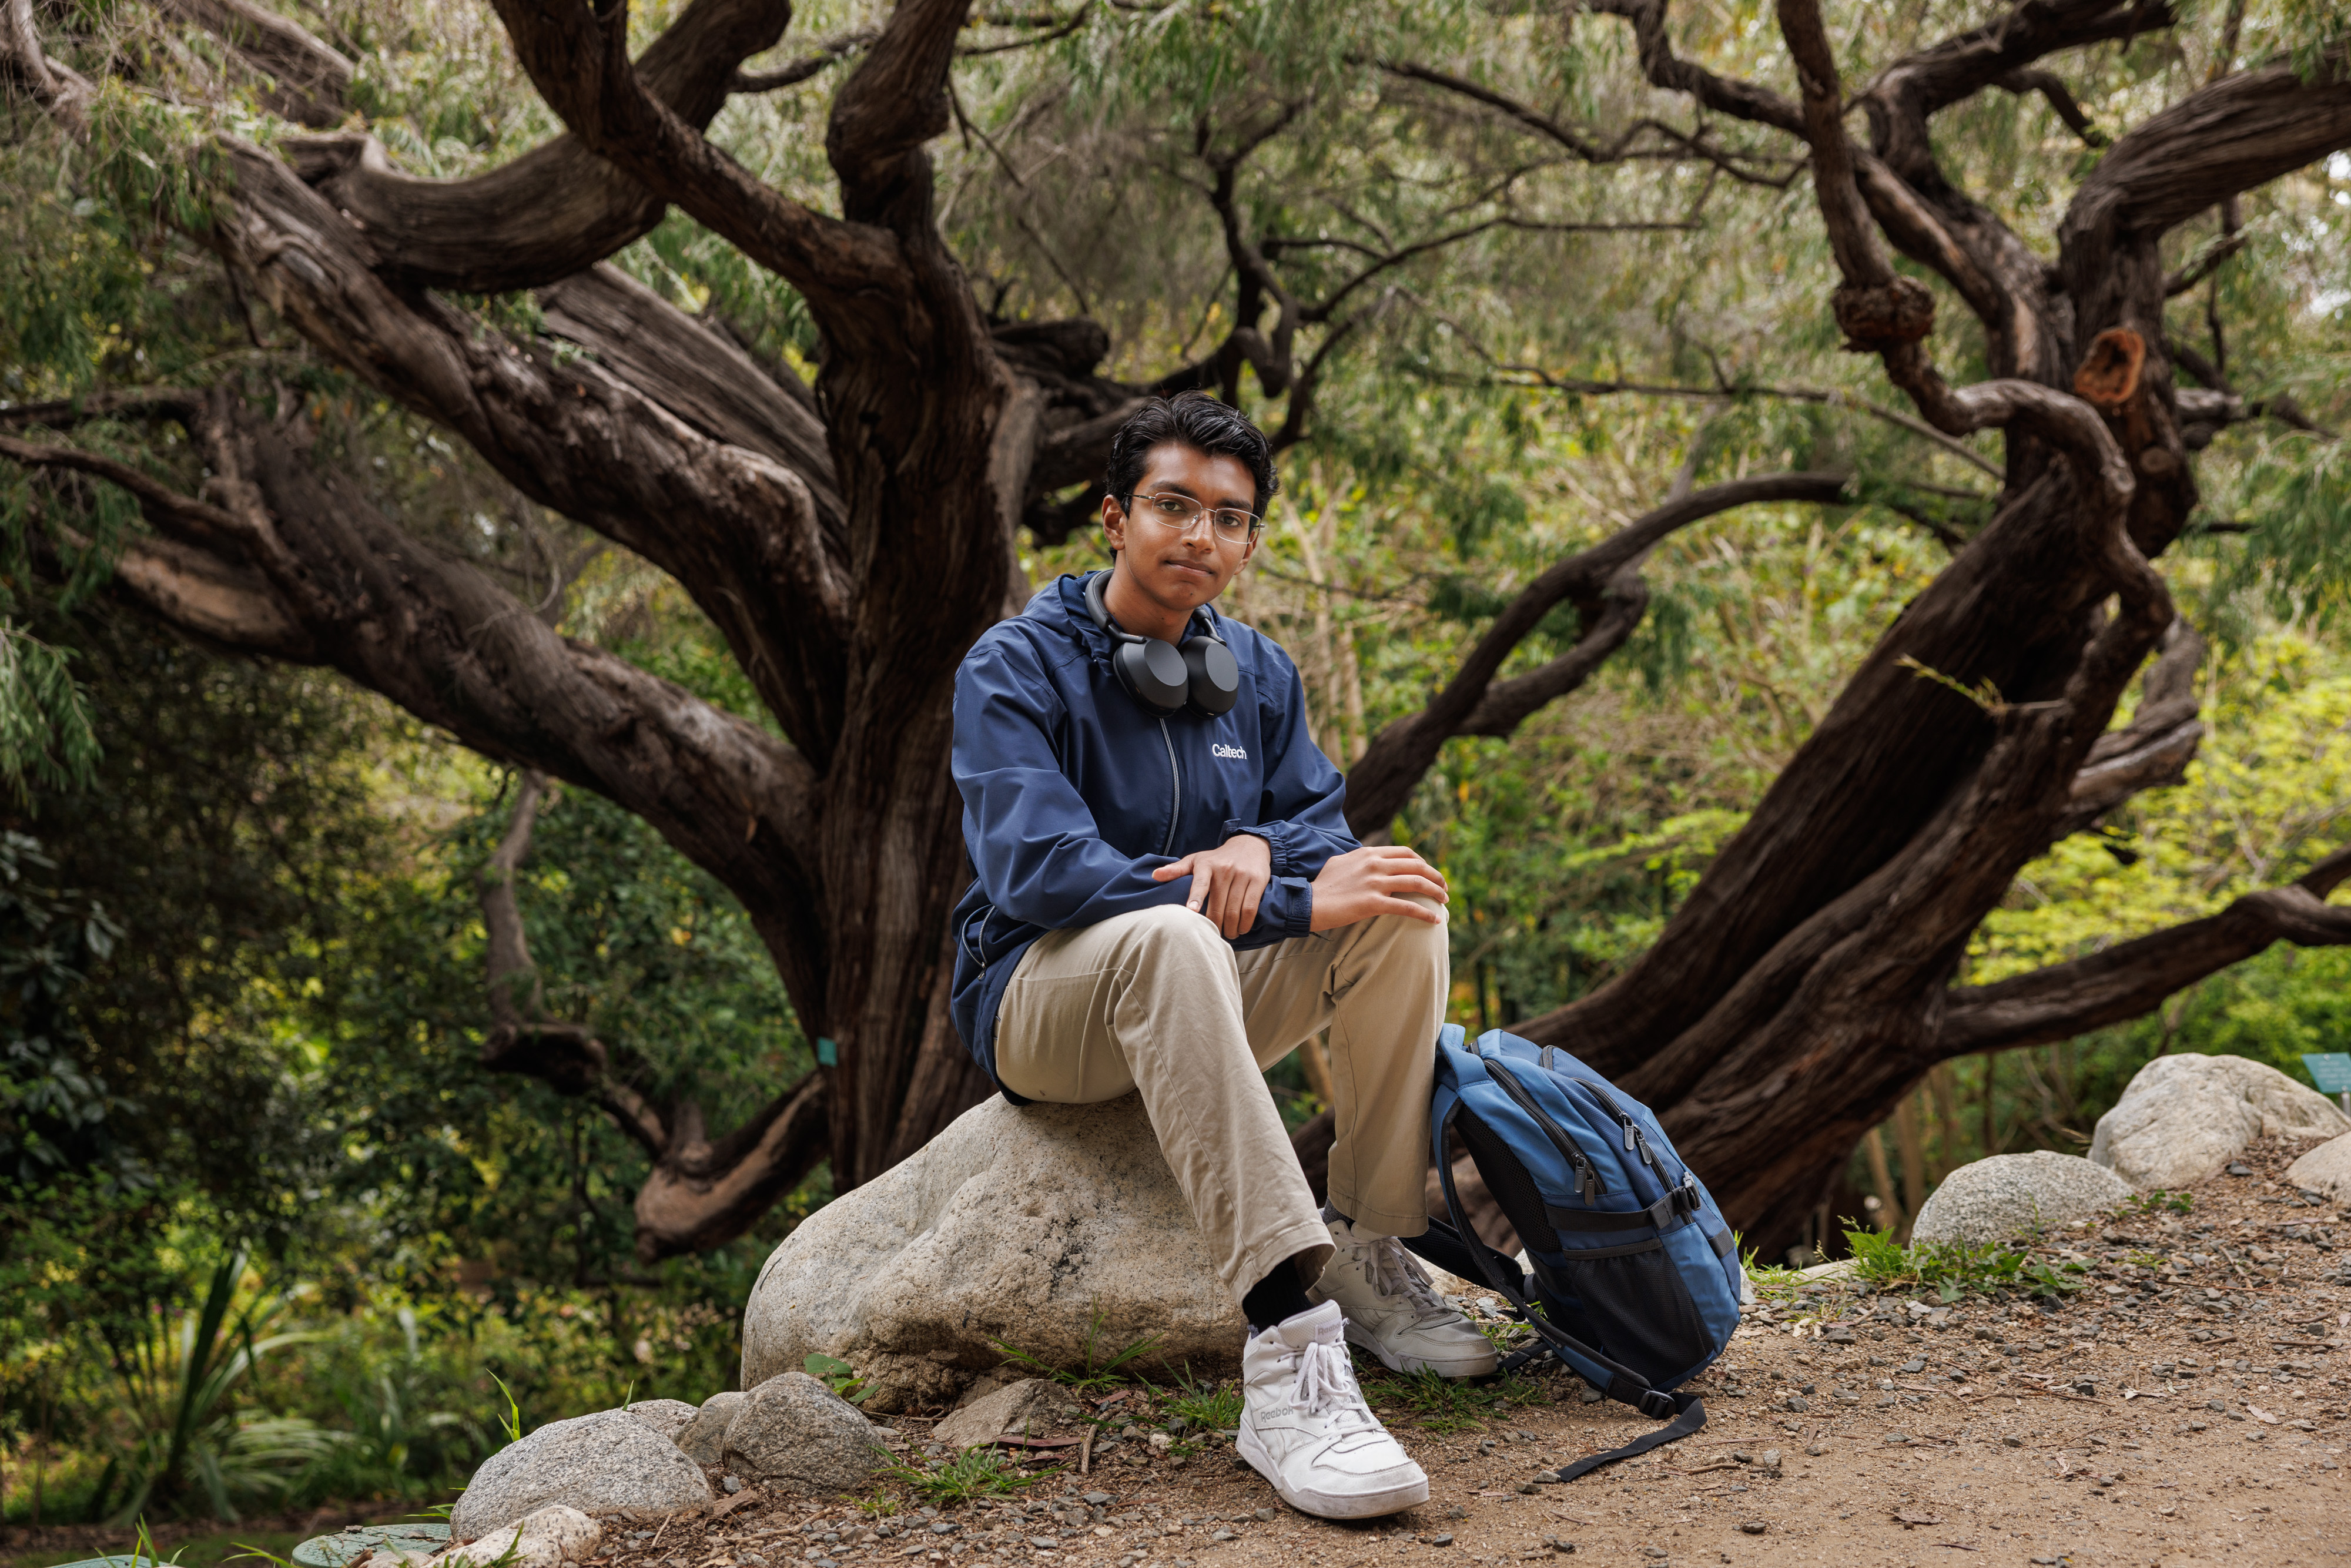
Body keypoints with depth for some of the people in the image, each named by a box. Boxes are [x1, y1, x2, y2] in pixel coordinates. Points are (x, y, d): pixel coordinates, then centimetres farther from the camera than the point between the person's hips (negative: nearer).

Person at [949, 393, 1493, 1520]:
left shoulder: (1257, 673, 8)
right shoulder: (1016, 668, -12)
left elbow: (1324, 826, 5)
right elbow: (1039, 870, -25)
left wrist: (1259, 847, -23)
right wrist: (1289, 903, -29)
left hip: (1203, 1004, 6)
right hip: (1040, 1003, -6)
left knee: (1401, 905, -16)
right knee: (1168, 933, -39)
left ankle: (1371, 1259, -13)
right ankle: (1288, 1345, -50)